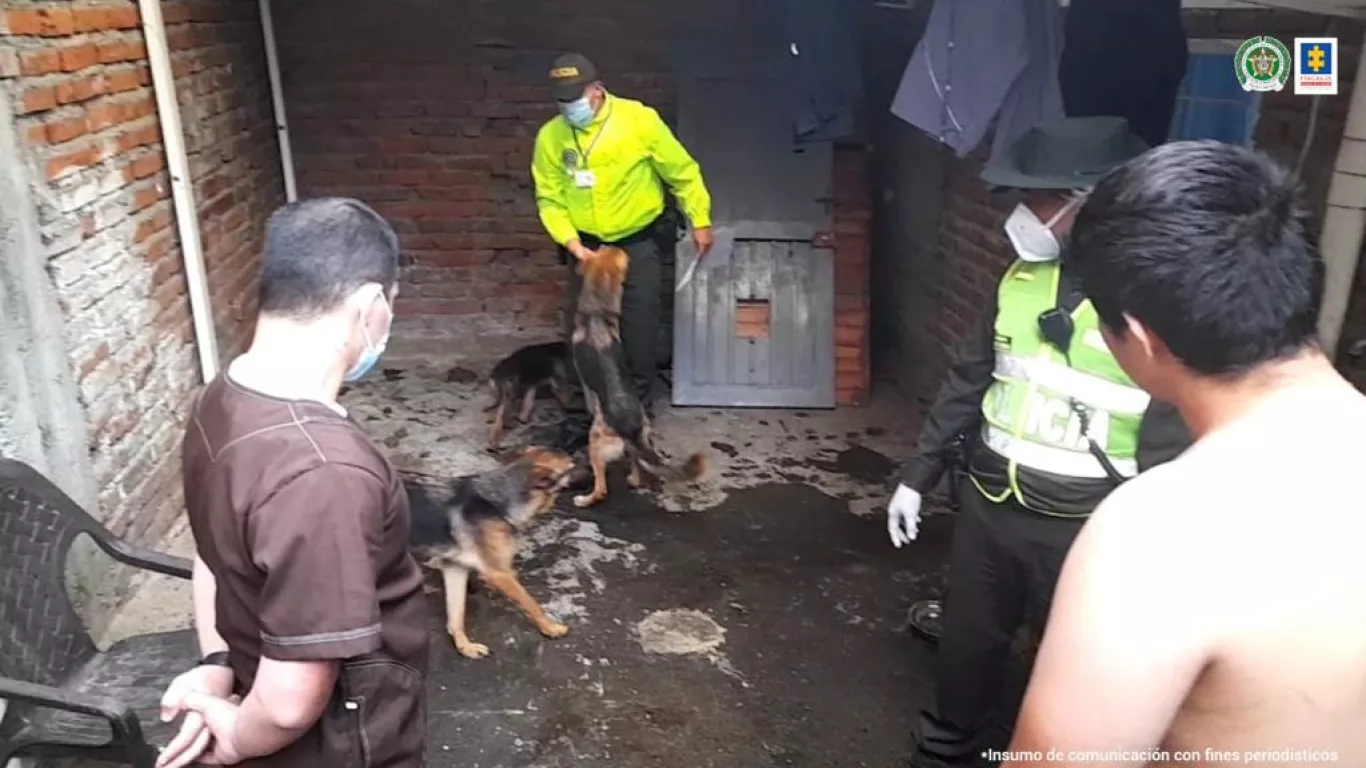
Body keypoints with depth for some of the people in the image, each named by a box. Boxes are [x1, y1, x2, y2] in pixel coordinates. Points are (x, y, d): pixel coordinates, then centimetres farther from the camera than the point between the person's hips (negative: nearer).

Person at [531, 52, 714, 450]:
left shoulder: (639, 120, -16)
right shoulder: (550, 136, -9)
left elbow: (682, 172, -5)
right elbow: (549, 199, -4)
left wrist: (700, 220, -1)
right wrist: (571, 244, -17)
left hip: (638, 243, -2)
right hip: (586, 247, 2)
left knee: (639, 335, 2)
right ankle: (580, 418, 19)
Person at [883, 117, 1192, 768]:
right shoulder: (1022, 277, 3)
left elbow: (1170, 439, -14)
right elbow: (968, 382, 11)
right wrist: (918, 476, 13)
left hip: (1084, 526, -5)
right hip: (987, 503, 6)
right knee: (967, 643, 20)